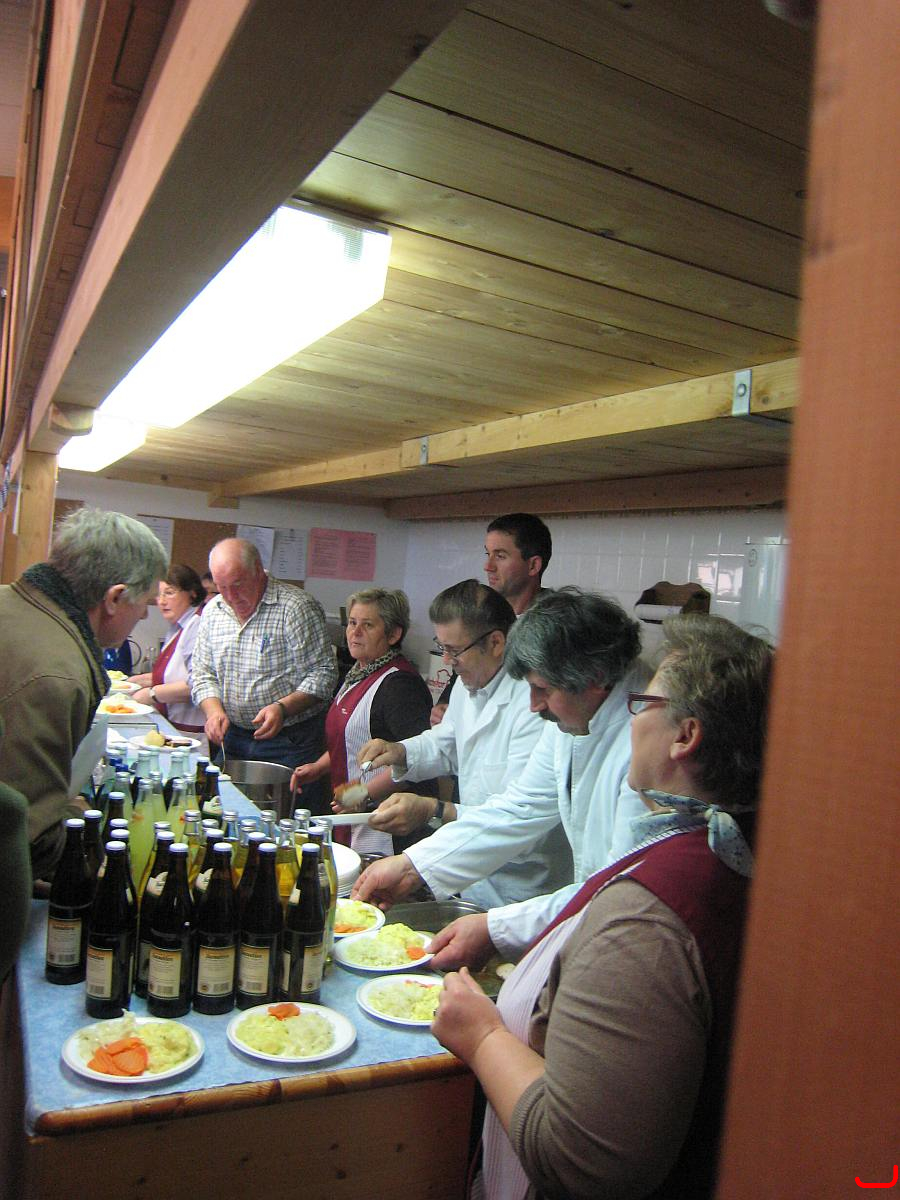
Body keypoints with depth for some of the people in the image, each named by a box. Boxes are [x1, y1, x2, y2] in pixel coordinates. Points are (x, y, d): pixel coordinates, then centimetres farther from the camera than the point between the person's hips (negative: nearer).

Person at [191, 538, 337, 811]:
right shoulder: (213, 610, 8)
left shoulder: (297, 607, -12)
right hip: (233, 740, 6)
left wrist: (283, 708, -26)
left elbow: (323, 673, -13)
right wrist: (214, 711, -6)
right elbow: (203, 674, 12)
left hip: (291, 743, -5)